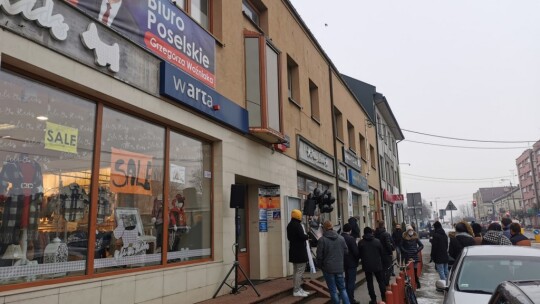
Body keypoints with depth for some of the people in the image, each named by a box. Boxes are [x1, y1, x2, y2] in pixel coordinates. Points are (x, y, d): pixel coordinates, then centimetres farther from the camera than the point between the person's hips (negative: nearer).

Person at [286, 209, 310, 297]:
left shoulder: (289, 225, 11)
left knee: (296, 270, 16)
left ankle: (298, 288, 25)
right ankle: (296, 290, -4)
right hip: (300, 251, -10)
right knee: (300, 271, -5)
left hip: (293, 251, 10)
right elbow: (302, 236, -24)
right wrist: (307, 236, -6)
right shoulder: (297, 225, -19)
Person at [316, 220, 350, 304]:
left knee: (333, 290, 7)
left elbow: (319, 256, -10)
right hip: (339, 268, 4)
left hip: (328, 268, -4)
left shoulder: (322, 240, -13)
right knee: (342, 288, 16)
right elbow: (346, 251, 6)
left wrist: (320, 266, 7)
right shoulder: (341, 238, 0)